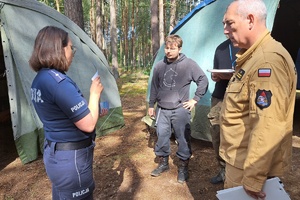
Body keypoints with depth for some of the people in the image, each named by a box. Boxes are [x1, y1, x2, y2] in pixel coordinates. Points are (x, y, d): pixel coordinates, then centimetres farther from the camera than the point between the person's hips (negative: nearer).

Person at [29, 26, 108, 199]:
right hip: (71, 158, -10)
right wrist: (95, 93, -10)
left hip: (54, 153, 10)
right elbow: (88, 125, -23)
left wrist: (93, 111, 13)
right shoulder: (59, 81, -25)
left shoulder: (40, 79, 6)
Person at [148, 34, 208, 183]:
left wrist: (195, 100, -6)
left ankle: (183, 167, 22)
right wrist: (151, 105, 15)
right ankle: (163, 163, 29)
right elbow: (154, 87, 13)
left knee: (183, 139, 3)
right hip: (162, 109, 4)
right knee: (161, 136, 8)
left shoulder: (188, 64, -7)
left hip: (180, 110, -3)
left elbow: (203, 81, -3)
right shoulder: (159, 66, 5)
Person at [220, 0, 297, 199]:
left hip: (249, 164, -10)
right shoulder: (254, 56, 10)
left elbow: (268, 127, -30)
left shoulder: (268, 60, -25)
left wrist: (253, 179, -26)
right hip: (243, 157, 10)